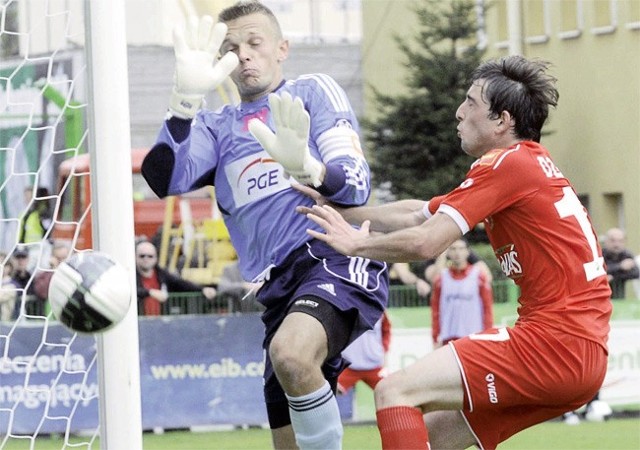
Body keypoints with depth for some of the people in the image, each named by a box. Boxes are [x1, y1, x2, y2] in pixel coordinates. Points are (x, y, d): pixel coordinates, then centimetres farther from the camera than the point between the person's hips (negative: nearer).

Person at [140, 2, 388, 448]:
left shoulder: (314, 91, 10)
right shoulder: (216, 126, 20)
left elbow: (357, 183, -2)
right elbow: (165, 181, -1)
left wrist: (308, 170, -24)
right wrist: (186, 99, -13)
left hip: (340, 257, -5)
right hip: (280, 284, 5)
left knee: (291, 354, -36)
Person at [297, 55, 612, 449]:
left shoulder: (509, 164, -9)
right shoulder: (528, 162, 21)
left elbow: (425, 243, -13)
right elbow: (418, 215, 23)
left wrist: (355, 243, 2)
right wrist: (339, 210, 20)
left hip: (555, 342, -10)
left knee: (395, 392, -12)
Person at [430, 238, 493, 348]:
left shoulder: (479, 276, 2)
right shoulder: (441, 278, 8)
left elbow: (488, 308, 2)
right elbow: (435, 310, 9)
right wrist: (436, 338, 4)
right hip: (448, 338, 2)